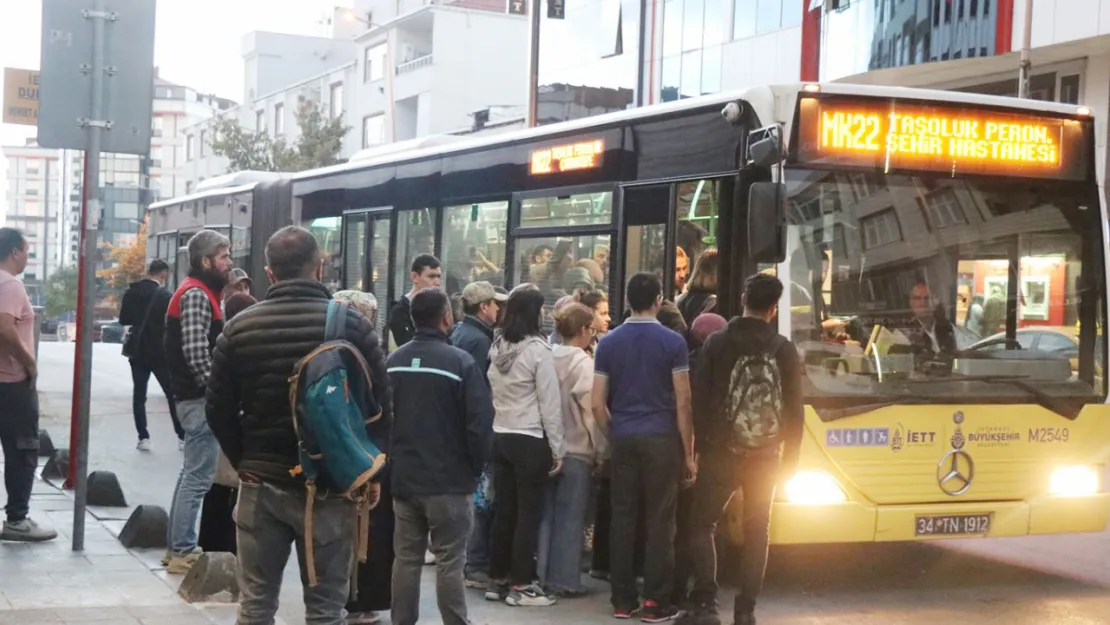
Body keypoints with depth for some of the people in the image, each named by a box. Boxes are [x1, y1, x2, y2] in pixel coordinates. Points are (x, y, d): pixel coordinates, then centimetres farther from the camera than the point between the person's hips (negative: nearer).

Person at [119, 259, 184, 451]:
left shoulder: (131, 292, -1)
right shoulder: (165, 296, -14)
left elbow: (123, 319, 7)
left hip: (137, 350, 3)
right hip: (159, 352, -3)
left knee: (139, 395, 7)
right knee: (172, 395, 5)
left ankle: (143, 438, 2)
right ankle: (182, 437, 6)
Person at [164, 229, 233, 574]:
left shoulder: (200, 291, 16)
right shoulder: (197, 294, -15)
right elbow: (196, 352, -24)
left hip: (196, 396, 11)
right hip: (200, 398, -11)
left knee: (192, 472, 16)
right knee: (198, 476, -6)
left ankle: (177, 546, 23)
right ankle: (183, 552, -1)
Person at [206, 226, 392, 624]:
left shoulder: (240, 328, -1)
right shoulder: (352, 324, -6)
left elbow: (219, 411, 3)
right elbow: (380, 407, -4)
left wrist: (244, 463, 13)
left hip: (260, 485, 2)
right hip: (331, 487, -2)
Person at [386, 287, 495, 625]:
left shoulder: (392, 362, 4)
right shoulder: (460, 362, -14)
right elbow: (481, 422, -15)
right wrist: (476, 467, -1)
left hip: (402, 479, 5)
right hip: (449, 481, -5)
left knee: (406, 558, 11)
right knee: (449, 562, 0)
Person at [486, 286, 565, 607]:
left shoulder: (497, 347, 6)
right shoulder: (538, 349, -13)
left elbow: (493, 393, 10)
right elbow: (550, 403, -12)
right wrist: (557, 449, -7)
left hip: (501, 436, 6)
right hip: (531, 439, -6)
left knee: (504, 511, 13)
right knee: (528, 514, 1)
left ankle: (497, 579, 19)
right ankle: (521, 584, 4)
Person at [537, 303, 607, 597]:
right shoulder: (584, 363, -14)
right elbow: (592, 411, -12)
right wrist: (601, 451, -3)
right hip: (576, 450, -5)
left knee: (547, 512, 12)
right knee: (571, 516, 3)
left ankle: (542, 575, 18)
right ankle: (565, 580, 7)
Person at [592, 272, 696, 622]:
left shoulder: (609, 343, 5)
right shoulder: (672, 342, -4)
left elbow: (598, 403, 3)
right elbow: (682, 402, -5)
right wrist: (688, 452, 0)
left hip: (623, 438, 3)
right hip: (661, 438, -3)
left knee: (623, 518, 7)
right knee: (659, 521, 1)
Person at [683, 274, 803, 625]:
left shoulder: (716, 343, -3)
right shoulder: (784, 350, -1)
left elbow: (699, 399, -3)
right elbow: (794, 410, 0)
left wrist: (701, 445, 6)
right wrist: (790, 457, 8)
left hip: (721, 451, -1)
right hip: (764, 455, 1)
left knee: (701, 524, 8)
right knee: (757, 533, 10)